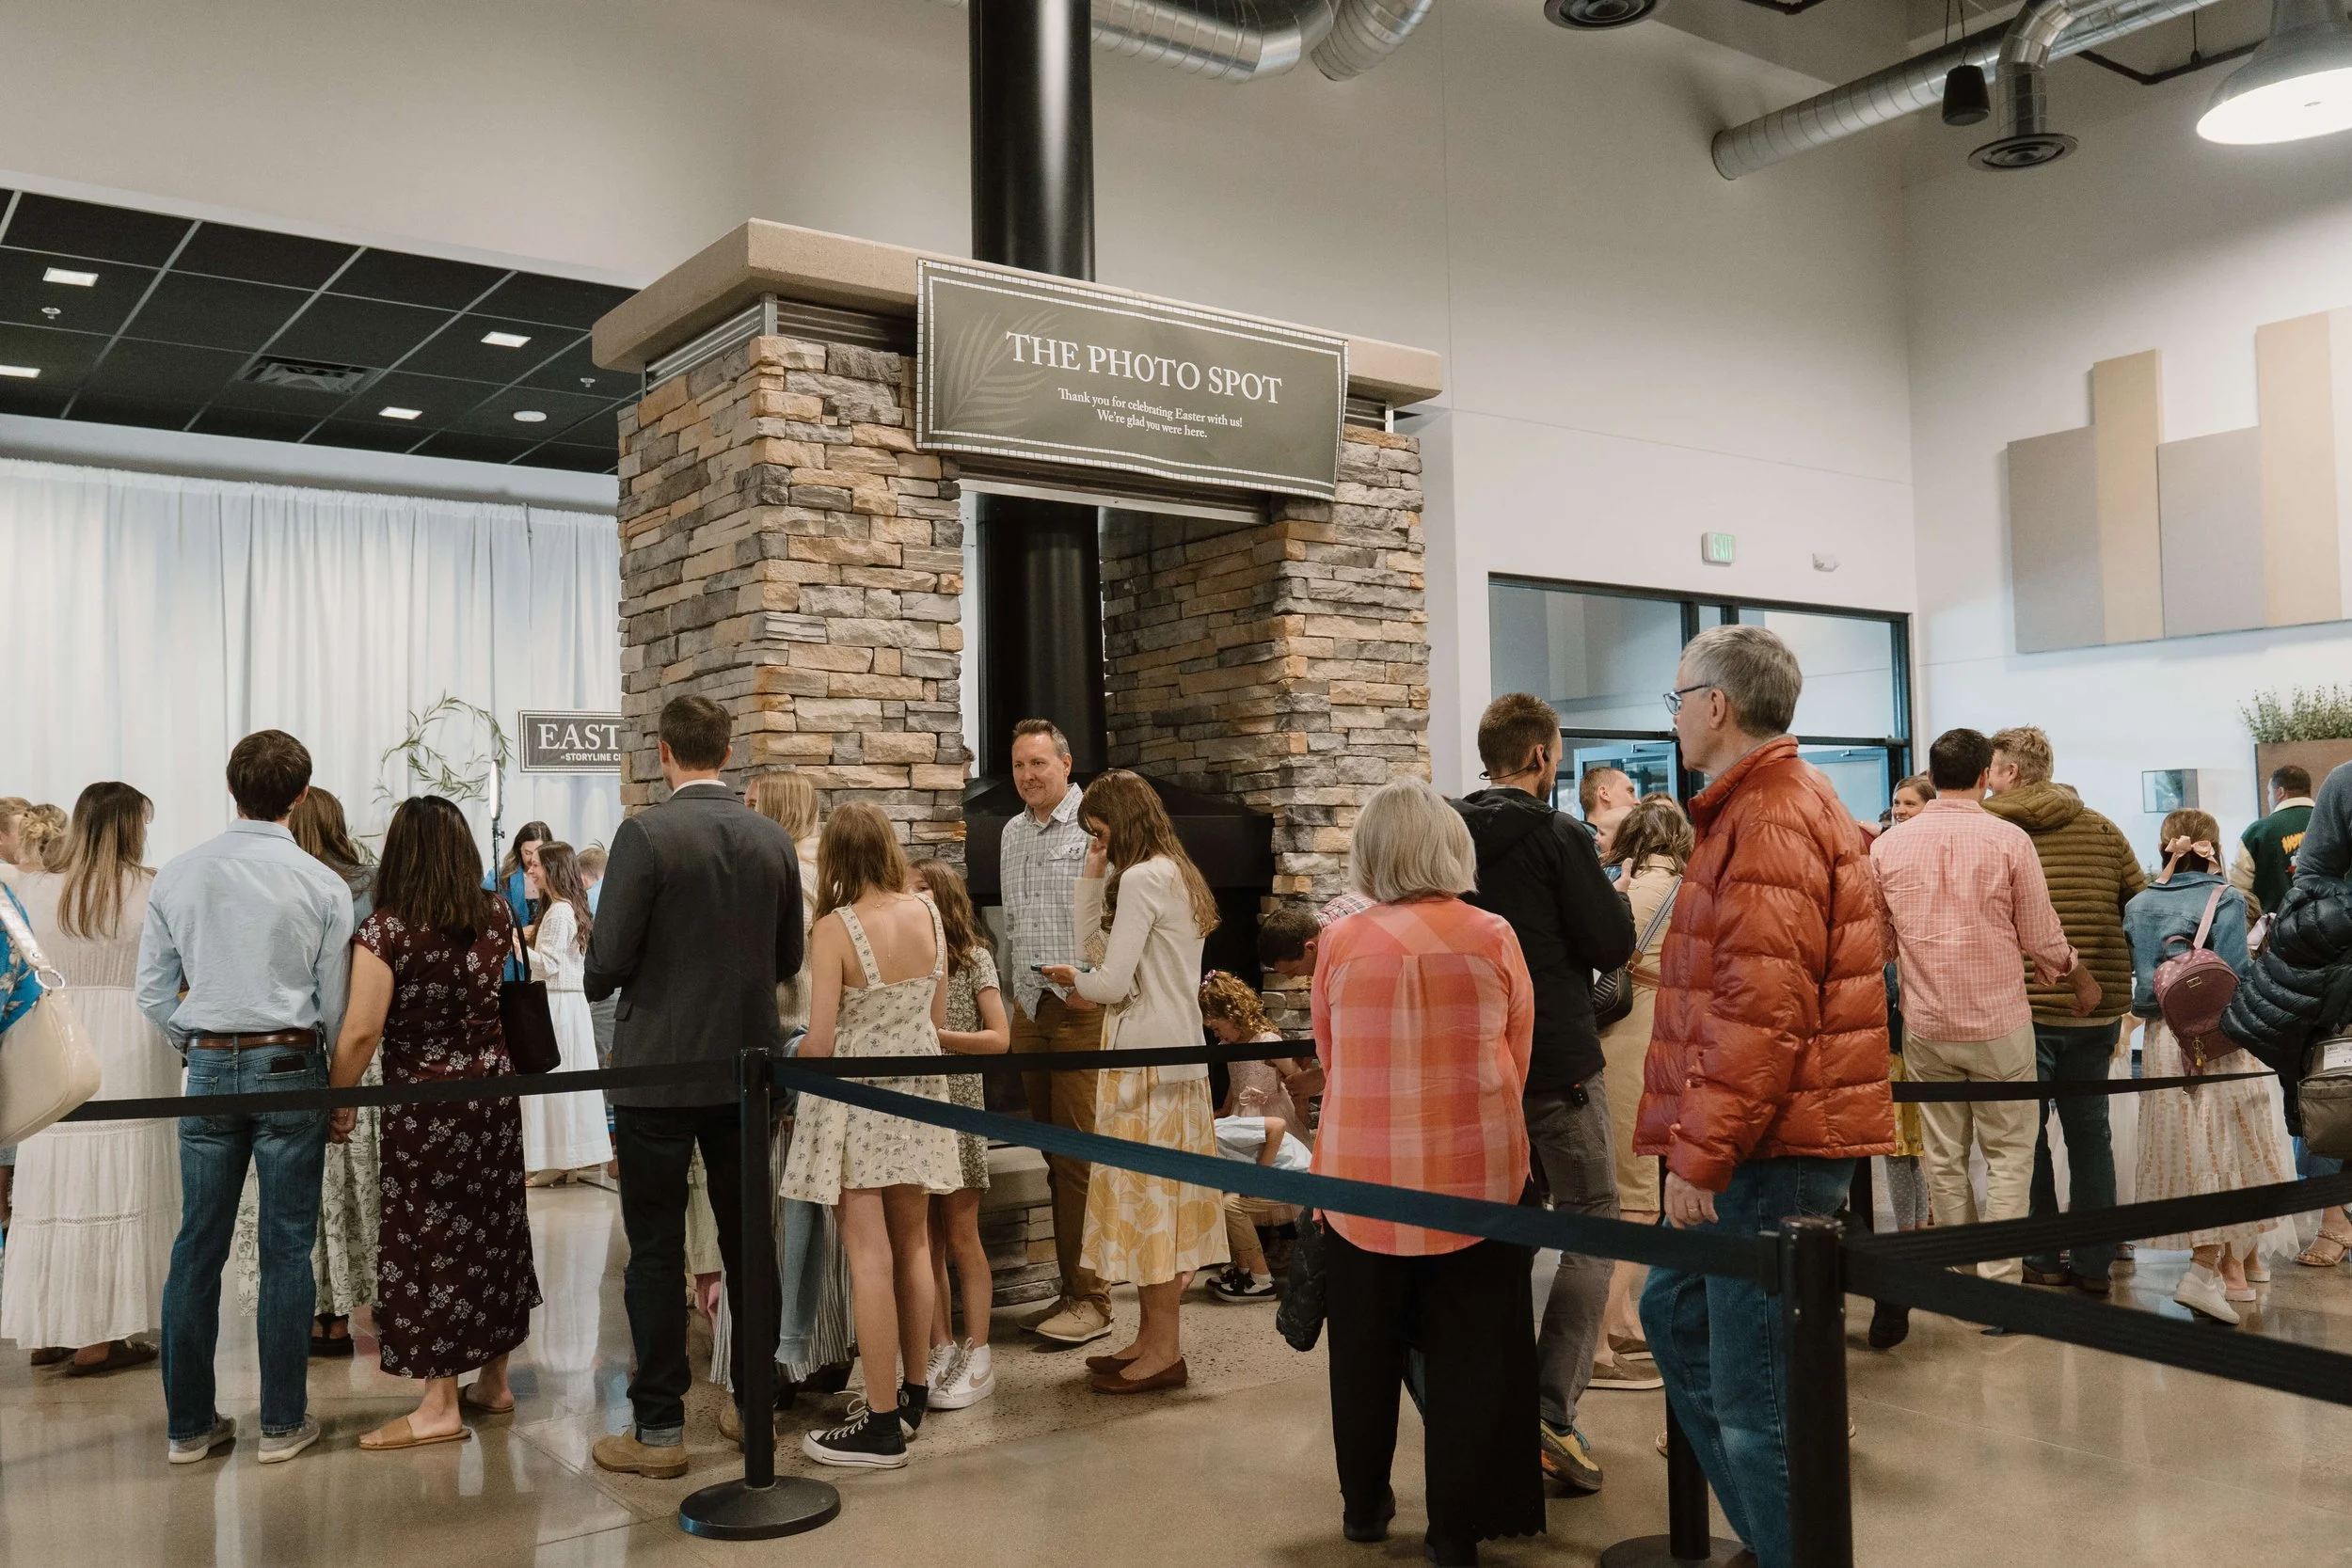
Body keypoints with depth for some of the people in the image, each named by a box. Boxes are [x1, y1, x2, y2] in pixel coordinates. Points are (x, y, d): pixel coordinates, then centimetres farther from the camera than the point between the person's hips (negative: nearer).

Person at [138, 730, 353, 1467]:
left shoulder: (177, 875, 0)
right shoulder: (323, 885, -8)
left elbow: (153, 992, 3)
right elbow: (335, 1007, -4)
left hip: (208, 1067, 3)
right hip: (290, 1067, -3)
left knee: (198, 1247, 10)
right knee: (286, 1250, 5)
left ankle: (189, 1422, 19)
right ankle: (282, 1422, 12)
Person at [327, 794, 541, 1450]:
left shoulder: (384, 930, -16)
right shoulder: (498, 914, 0)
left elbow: (361, 1031, -18)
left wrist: (339, 1101, -5)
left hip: (424, 1102, -5)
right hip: (495, 1089, 5)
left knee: (429, 1239, 3)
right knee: (494, 1225, 15)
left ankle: (440, 1406, 9)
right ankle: (494, 1380, 27)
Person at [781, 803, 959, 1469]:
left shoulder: (835, 928, -17)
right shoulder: (928, 914, -2)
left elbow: (819, 1043, -15)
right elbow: (938, 1018, 7)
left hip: (856, 1097, -5)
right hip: (919, 1089, 6)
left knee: (871, 1258, -1)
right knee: (912, 1245, 17)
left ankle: (883, 1425, 4)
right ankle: (914, 1392, 29)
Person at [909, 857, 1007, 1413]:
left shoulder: (973, 959, -3)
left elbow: (999, 1038, -9)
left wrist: (933, 1034, -17)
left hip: (957, 1106, -4)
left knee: (962, 1240, 1)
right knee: (927, 1243, 8)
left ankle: (976, 1359, 7)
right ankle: (941, 1352, 17)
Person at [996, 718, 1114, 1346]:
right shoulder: (1012, 833, 17)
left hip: (1083, 1009, -7)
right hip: (1029, 1008, 7)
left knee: (1080, 1155, -7)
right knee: (1054, 1154, 10)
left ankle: (1092, 1298, 0)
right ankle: (1070, 1287, 17)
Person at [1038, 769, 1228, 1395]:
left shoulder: (1142, 878, -14)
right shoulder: (1175, 875, 16)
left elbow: (1112, 982, -18)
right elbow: (1090, 944, 16)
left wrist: (1073, 978, 2)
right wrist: (1093, 874, 8)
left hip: (1146, 1057, -10)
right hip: (1176, 1054, 10)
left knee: (1147, 1194, -3)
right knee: (1158, 1198, 13)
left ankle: (1164, 1351, 4)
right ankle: (1153, 1337, 21)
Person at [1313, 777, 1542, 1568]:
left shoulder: (1341, 944, -7)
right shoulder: (1495, 939, -6)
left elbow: (1329, 1061, 6)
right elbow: (1518, 1061, 3)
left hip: (1364, 1174, 1)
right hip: (1477, 1172, 0)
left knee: (1365, 1351, 18)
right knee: (1467, 1355, 11)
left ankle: (1364, 1504, 32)